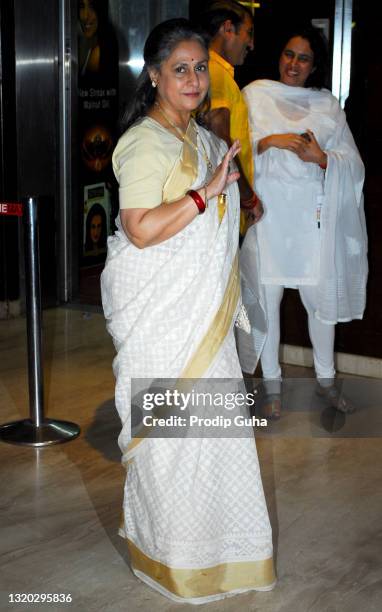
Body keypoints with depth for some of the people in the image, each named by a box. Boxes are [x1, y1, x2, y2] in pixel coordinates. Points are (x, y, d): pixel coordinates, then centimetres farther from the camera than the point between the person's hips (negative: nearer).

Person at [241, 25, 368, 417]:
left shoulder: (327, 104, 10)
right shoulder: (255, 94, 6)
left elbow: (351, 161, 6)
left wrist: (321, 157, -13)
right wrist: (270, 141, -19)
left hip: (312, 215, 2)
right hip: (267, 212, -1)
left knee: (322, 296, 6)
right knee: (267, 297, 3)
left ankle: (325, 379, 25)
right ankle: (272, 384, 17)